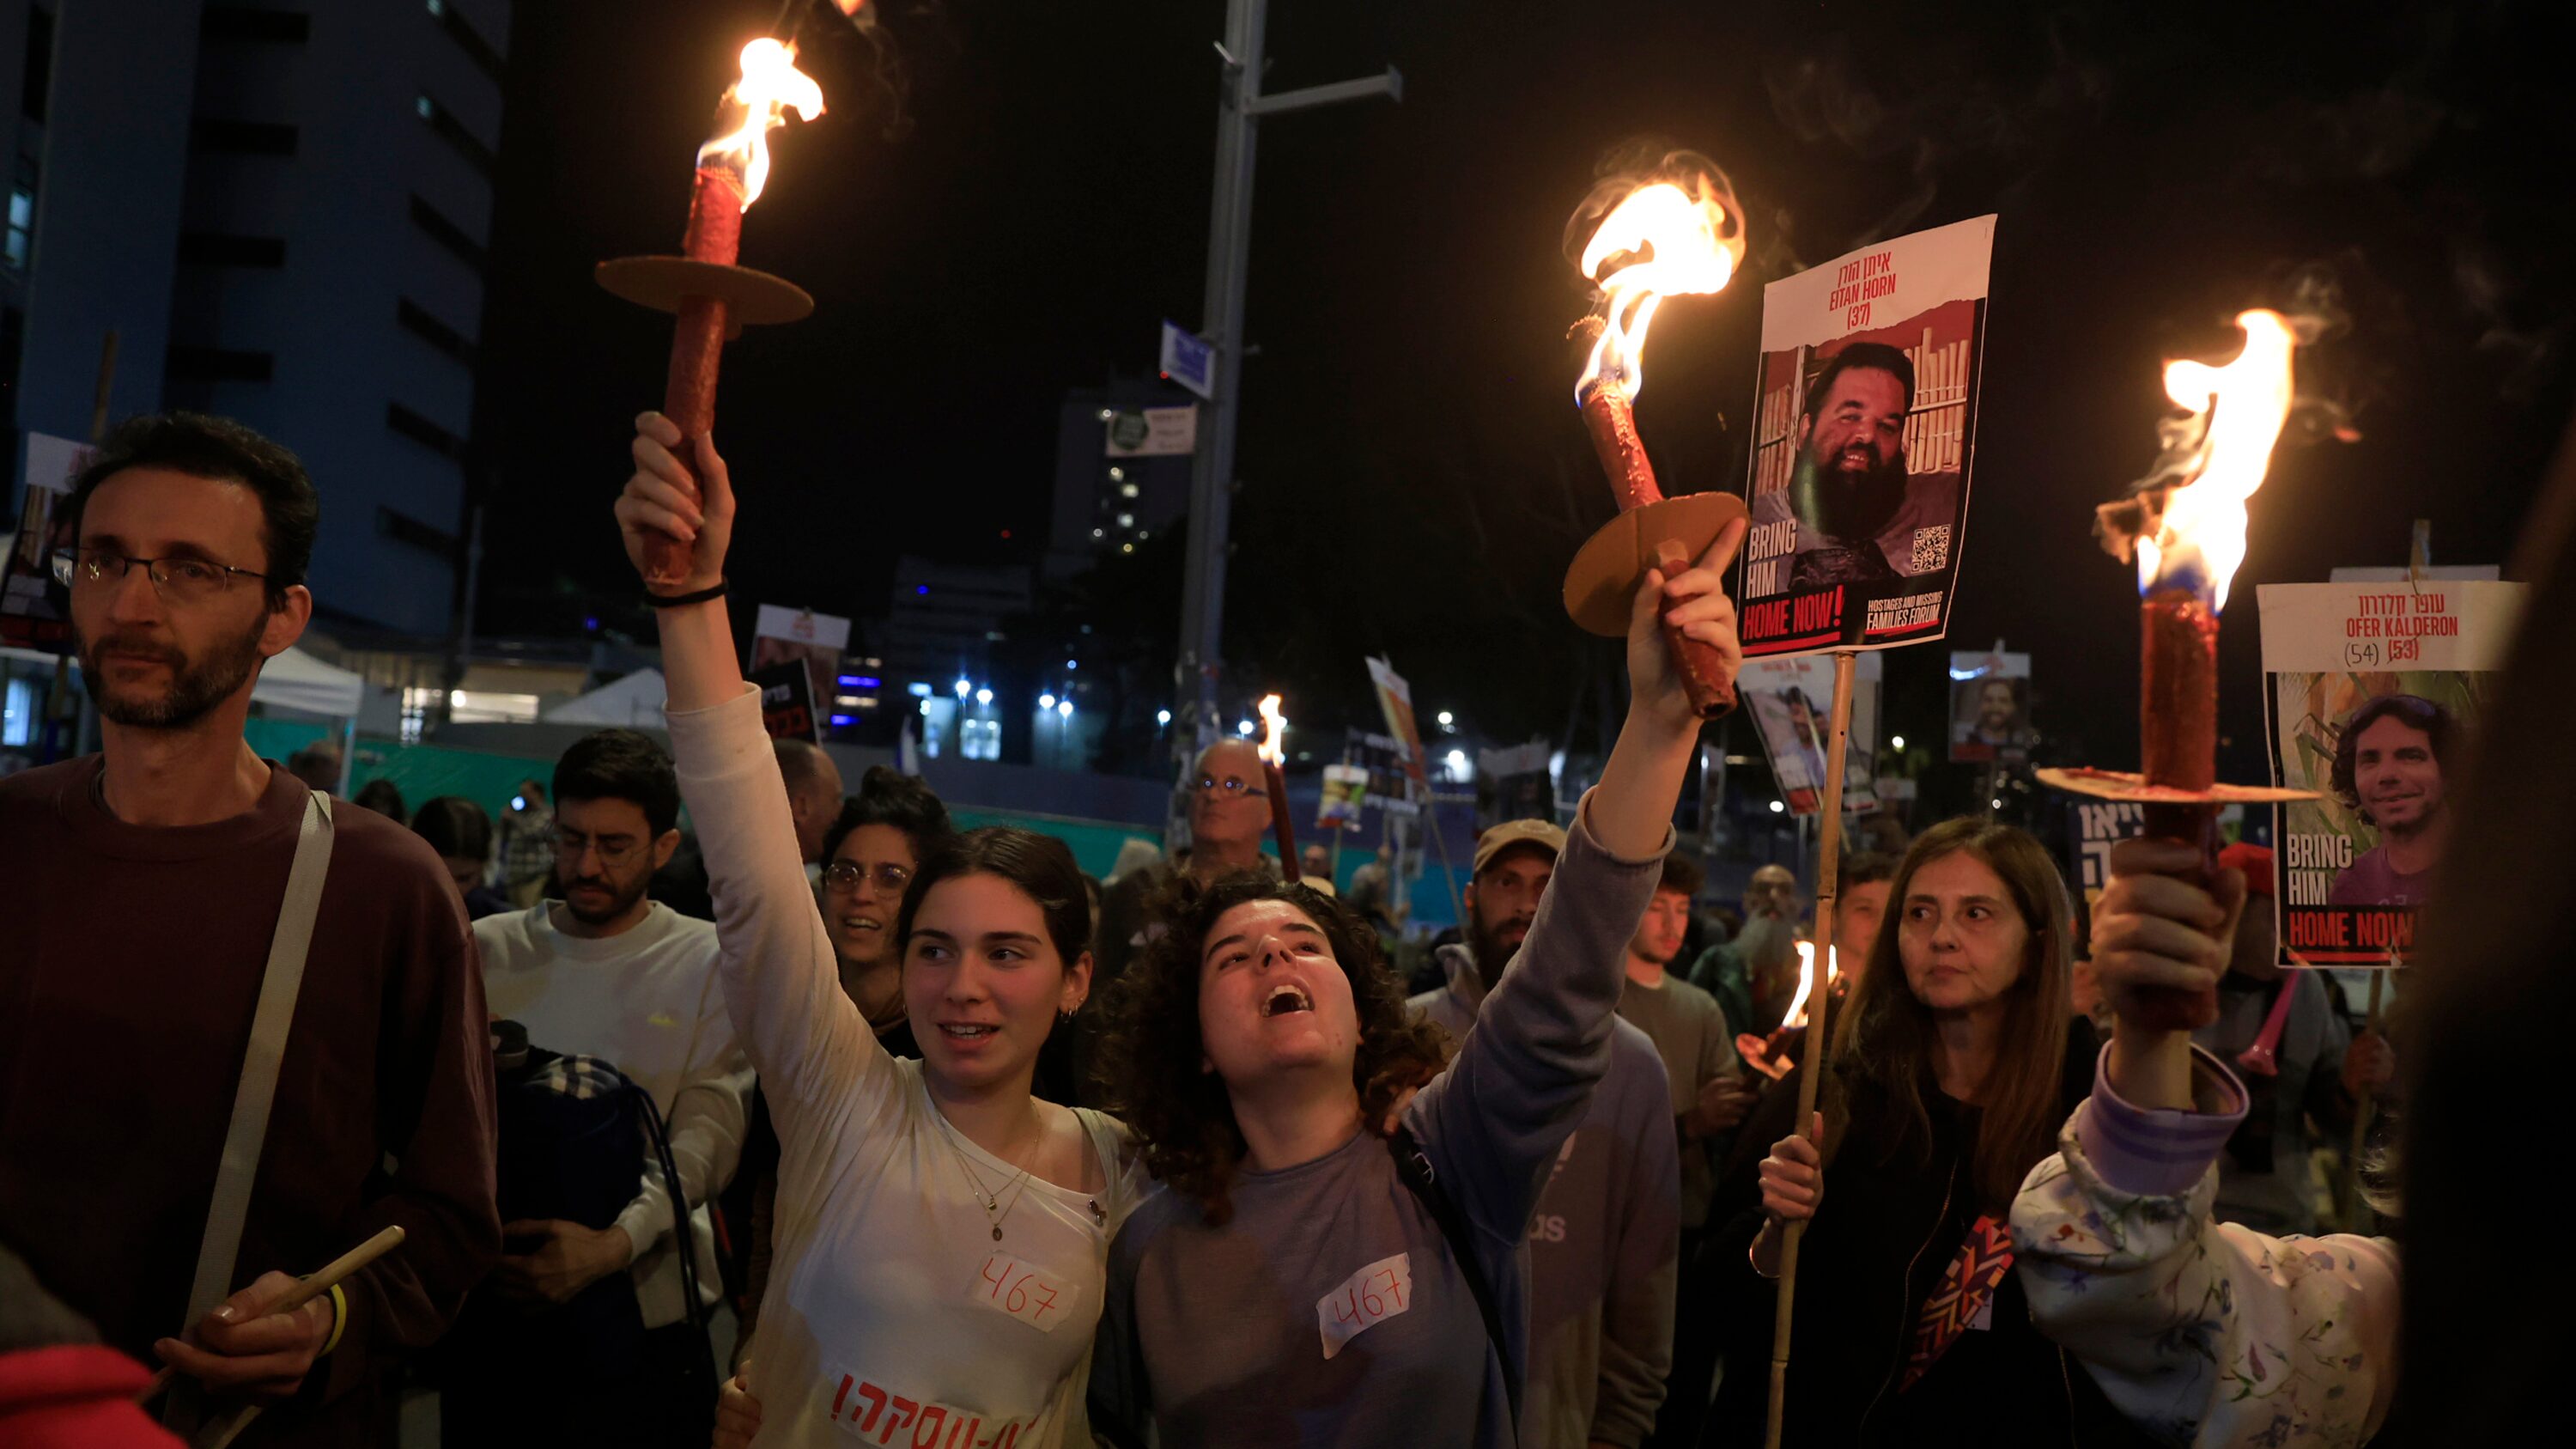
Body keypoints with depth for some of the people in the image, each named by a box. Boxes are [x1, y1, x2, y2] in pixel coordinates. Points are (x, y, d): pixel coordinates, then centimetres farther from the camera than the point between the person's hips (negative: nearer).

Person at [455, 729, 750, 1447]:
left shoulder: (708, 963, -2)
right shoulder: (486, 949, 5)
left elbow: (708, 1133, -10)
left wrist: (617, 1241, -26)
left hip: (643, 1313, -2)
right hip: (494, 1303, 2)